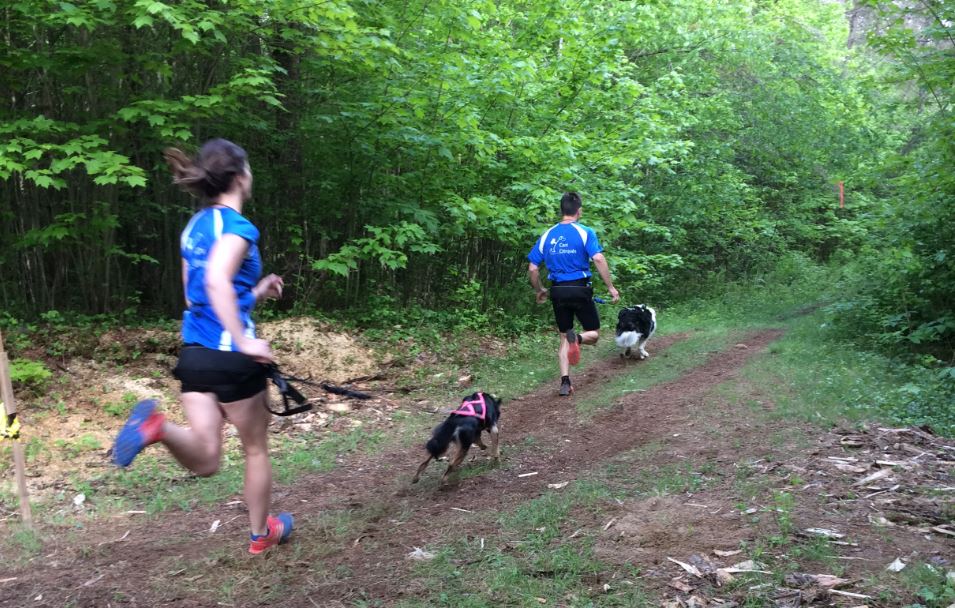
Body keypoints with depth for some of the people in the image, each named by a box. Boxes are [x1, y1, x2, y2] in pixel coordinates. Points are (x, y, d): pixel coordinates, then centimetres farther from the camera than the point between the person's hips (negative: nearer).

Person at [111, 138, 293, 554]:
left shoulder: (194, 227, 14)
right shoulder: (238, 226, -12)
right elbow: (217, 281, -30)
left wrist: (257, 292, 25)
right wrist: (245, 342, -27)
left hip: (194, 353, 7)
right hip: (230, 355, -7)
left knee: (204, 461, 4)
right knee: (256, 448, 15)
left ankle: (156, 426, -22)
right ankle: (262, 533, 30)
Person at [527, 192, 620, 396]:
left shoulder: (547, 235, 6)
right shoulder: (585, 232, -6)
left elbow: (533, 268, 5)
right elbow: (598, 259, -18)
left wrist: (539, 291, 20)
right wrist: (611, 287, -11)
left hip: (558, 291, 3)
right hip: (580, 289, -3)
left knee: (564, 337, 14)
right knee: (593, 333, 11)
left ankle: (565, 383, 5)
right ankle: (578, 338, -24)